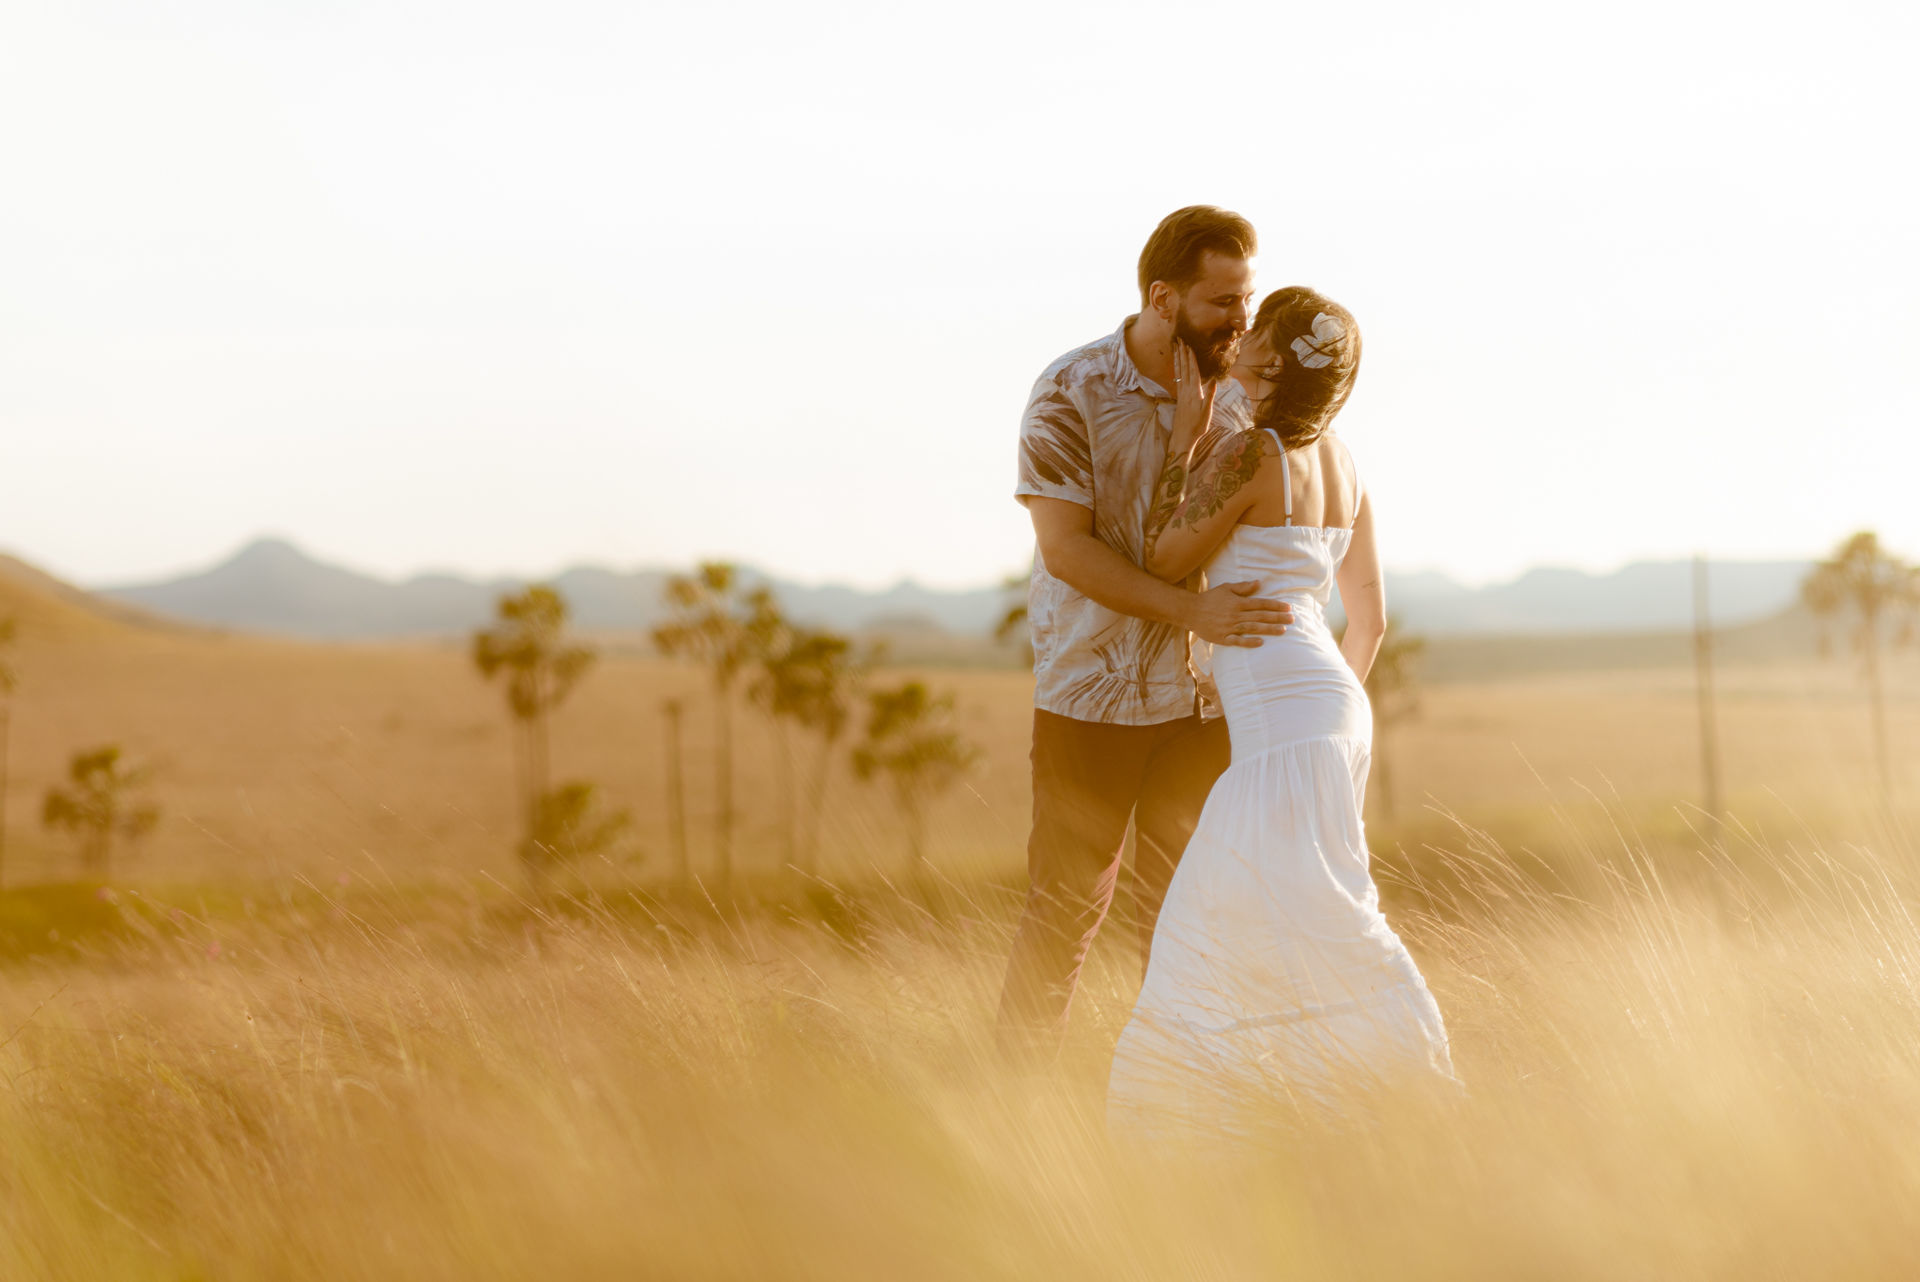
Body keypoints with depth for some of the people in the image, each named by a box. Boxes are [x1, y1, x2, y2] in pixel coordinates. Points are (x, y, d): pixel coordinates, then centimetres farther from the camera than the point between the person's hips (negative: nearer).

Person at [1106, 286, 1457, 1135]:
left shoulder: (1248, 457, -12)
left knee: (1323, 923, -10)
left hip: (1284, 715, -9)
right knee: (1226, 916, 14)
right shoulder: (1341, 465, 12)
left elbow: (1161, 561, -2)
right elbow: (1370, 616, 18)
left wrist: (1186, 436, 1)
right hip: (1335, 705, 9)